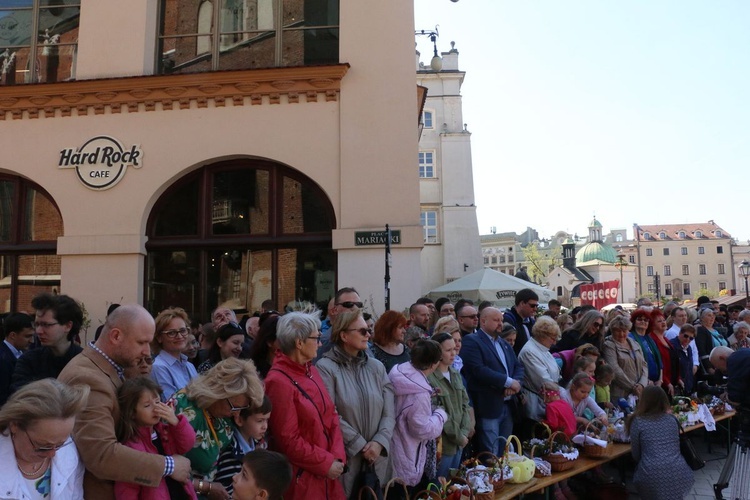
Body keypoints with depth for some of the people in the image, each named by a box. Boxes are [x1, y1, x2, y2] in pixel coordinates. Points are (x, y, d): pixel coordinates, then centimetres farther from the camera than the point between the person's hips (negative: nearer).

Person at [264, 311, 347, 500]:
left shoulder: (312, 371, 6)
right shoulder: (279, 382, -19)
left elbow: (331, 415, 6)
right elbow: (288, 440, -19)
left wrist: (338, 457, -5)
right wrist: (326, 463, -13)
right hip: (301, 476, -7)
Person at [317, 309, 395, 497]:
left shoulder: (377, 366, 5)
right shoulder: (326, 367, -10)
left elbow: (389, 412, 2)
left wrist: (379, 442, -12)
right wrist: (360, 445, -11)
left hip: (377, 457, 5)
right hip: (343, 458, -4)